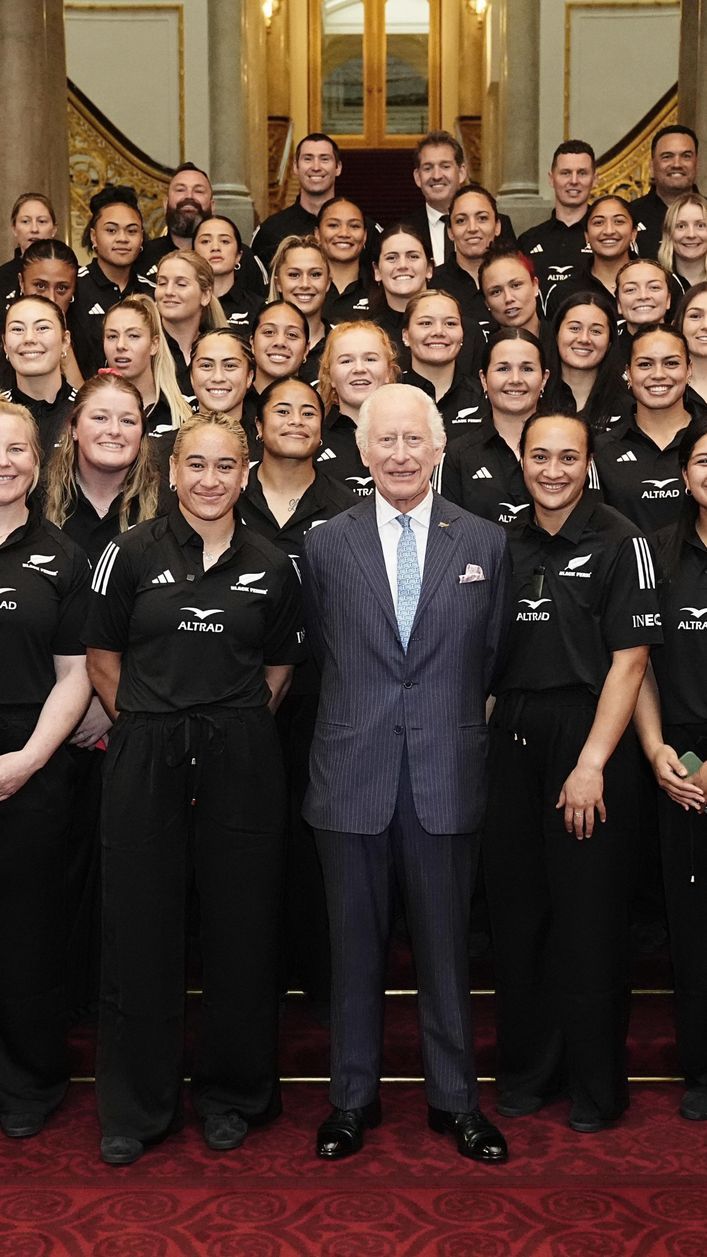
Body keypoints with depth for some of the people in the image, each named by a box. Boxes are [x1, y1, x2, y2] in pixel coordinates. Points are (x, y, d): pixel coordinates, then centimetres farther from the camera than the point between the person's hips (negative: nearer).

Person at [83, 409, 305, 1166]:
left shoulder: (270, 567, 5)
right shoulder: (132, 554, 1)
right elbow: (103, 658, 6)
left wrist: (235, 729, 7)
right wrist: (148, 726, 5)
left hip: (240, 761, 1)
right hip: (145, 758, -1)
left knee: (241, 927, 7)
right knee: (140, 928, 5)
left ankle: (233, 1094, 25)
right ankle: (135, 1107, 19)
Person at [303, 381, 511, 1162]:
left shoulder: (484, 542, 4)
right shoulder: (326, 545, 3)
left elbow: (491, 658, 7)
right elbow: (322, 656, 8)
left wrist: (452, 724, 6)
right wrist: (358, 721, 7)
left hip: (446, 775, 0)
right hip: (352, 775, 0)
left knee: (445, 945, 10)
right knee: (355, 947, 10)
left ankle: (454, 1098, 25)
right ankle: (353, 1098, 25)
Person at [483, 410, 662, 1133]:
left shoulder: (618, 542, -5)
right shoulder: (505, 545, 10)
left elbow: (629, 660, -9)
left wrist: (591, 763, -14)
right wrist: (483, 732, 5)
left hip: (588, 733, -5)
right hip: (513, 739, 5)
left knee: (589, 914, 2)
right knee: (516, 906, 9)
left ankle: (595, 1085, 18)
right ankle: (527, 1068, 25)